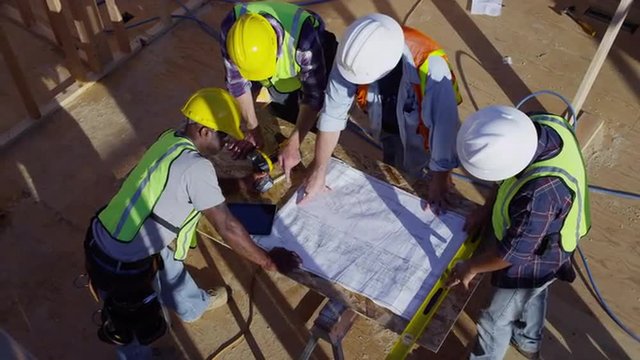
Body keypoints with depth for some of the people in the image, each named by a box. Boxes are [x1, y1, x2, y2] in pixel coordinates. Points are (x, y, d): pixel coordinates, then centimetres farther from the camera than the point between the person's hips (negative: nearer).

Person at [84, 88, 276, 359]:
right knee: (137, 329, 17)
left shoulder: (170, 139, -2)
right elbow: (227, 228, -22)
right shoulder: (195, 166, -26)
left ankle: (192, 306, 61)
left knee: (168, 261, 34)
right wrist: (265, 261, -11)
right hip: (121, 266, -9)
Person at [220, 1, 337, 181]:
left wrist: (293, 144, -39)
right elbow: (237, 80, -21)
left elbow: (313, 95, -35)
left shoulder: (303, 36, -45)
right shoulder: (231, 27, -35)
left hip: (313, 69, -3)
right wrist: (252, 129, -17)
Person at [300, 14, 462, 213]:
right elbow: (332, 113, -25)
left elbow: (444, 127, -36)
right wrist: (319, 171, -19)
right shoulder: (355, 56, -33)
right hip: (386, 126, 3)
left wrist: (439, 180, -25)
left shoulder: (430, 67, -45)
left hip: (419, 132, -3)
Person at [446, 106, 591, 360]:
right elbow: (510, 176, -2)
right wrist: (486, 210, -1)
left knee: (497, 321, 18)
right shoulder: (545, 124, -23)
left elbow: (513, 252, -30)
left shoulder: (541, 192, -46)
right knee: (533, 296, 34)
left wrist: (471, 267, -14)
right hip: (538, 239, 8)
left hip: (531, 261, -8)